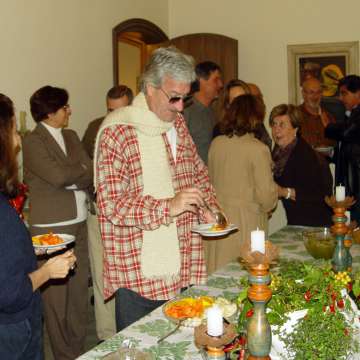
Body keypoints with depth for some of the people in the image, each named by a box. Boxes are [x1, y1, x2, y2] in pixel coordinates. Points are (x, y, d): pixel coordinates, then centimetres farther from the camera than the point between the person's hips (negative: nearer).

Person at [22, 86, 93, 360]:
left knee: (80, 290, 13)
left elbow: (92, 174, 7)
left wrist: (71, 178, -11)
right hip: (51, 227, -6)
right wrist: (81, 169, -2)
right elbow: (58, 175, -19)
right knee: (57, 295, 2)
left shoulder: (71, 136, 14)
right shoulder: (33, 141, -7)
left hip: (79, 224, 7)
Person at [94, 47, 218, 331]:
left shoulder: (178, 125, 11)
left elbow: (198, 173, 23)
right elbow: (111, 203, -18)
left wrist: (208, 207, 4)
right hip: (137, 273, -6)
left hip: (183, 269, 7)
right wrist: (168, 207, -28)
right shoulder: (117, 131, -13)